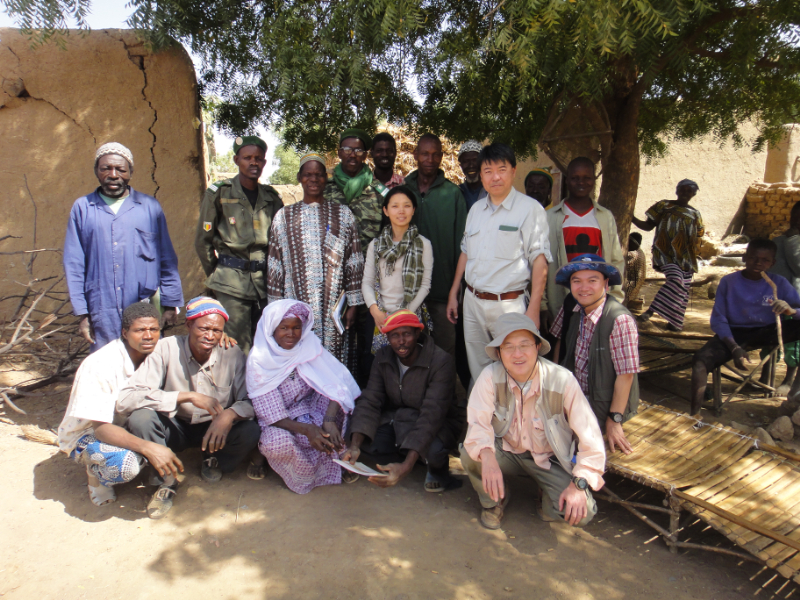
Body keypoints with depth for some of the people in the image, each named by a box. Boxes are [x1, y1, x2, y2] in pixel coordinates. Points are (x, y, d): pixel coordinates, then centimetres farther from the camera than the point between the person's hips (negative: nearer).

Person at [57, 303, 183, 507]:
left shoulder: (155, 354, -9)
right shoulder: (100, 365, -28)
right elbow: (101, 428, -30)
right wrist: (148, 447, -44)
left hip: (126, 426, 6)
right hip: (86, 434, -6)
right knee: (124, 465, -37)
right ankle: (96, 471, -3)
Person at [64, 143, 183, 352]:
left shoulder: (150, 207, 6)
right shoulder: (82, 208, 6)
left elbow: (167, 260, 8)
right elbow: (73, 264, 6)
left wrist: (171, 304, 5)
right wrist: (82, 313, 2)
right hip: (102, 314, 0)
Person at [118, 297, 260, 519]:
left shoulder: (232, 355, -15)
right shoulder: (167, 349, -20)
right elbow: (126, 399, -28)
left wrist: (230, 414, -37)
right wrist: (188, 396, -35)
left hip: (214, 428, 1)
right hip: (175, 427, -1)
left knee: (251, 433, -28)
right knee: (140, 418, -31)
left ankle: (214, 459, 7)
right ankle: (167, 480, -7)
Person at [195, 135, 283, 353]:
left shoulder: (271, 196, 10)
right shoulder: (219, 193, -1)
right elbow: (202, 241, 4)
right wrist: (216, 275, 8)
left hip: (266, 282, 3)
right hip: (232, 284, -3)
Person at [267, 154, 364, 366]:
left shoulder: (343, 214, 7)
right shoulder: (284, 216, 9)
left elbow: (354, 262, 5)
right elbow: (275, 266, 9)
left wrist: (352, 305, 1)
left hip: (334, 309, 0)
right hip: (296, 310, 1)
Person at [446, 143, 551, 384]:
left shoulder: (530, 209, -6)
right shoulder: (476, 209, 12)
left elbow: (540, 261, -10)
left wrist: (533, 309, -15)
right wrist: (454, 293, 17)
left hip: (508, 304, -5)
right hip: (472, 302, 6)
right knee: (478, 370, 14)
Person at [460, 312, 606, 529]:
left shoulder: (562, 381, -23)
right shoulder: (491, 376, -21)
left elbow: (590, 438, -18)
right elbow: (478, 422, -26)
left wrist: (579, 485, -23)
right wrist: (487, 456, -47)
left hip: (549, 459, -1)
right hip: (506, 452, 1)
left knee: (581, 513, -23)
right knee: (469, 454, -29)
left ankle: (549, 496, 14)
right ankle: (494, 502, 4)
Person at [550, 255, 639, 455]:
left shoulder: (620, 320, -23)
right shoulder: (571, 310, -3)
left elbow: (625, 374, -20)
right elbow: (560, 342, 14)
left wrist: (614, 420, -15)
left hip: (602, 408, -6)